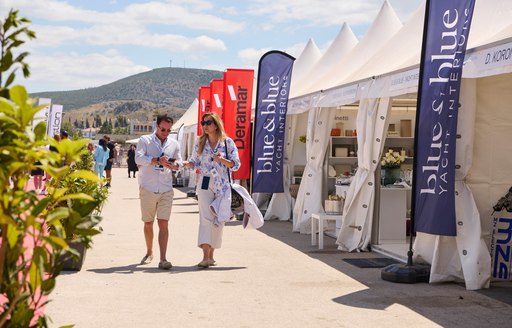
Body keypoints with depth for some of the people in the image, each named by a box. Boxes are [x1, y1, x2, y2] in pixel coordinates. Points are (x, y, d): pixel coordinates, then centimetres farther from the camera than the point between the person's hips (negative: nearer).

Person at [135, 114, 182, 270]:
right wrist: (157, 160, -23)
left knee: (163, 224, -9)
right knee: (148, 223, 11)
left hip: (166, 190, 1)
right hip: (147, 188, -1)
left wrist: (173, 165, -9)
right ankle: (149, 253, 31)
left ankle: (163, 259, -12)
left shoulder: (174, 144, 12)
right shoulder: (145, 140, 2)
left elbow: (179, 162, 15)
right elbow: (138, 158, -11)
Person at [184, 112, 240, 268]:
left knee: (218, 220, 4)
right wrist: (184, 163, -9)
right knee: (205, 218, -12)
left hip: (223, 186, 0)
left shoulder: (228, 142, 1)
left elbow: (236, 164, 0)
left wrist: (222, 160, -18)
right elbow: (195, 162, 12)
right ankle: (205, 256, -19)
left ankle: (211, 254, 17)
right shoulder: (200, 143, 8)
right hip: (205, 185, 0)